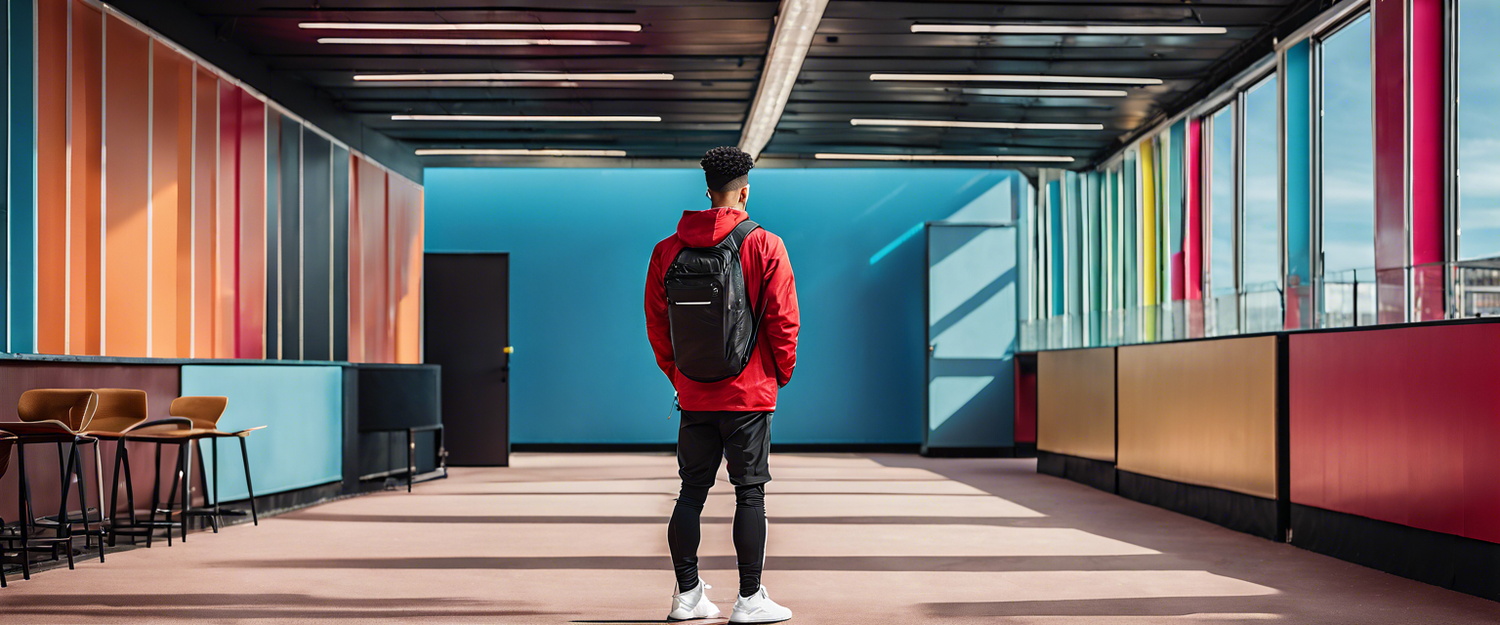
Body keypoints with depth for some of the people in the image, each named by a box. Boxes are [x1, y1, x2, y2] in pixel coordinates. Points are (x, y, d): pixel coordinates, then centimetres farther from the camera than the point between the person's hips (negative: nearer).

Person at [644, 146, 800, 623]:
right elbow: (783, 320, -7)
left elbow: (656, 324, 7)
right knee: (750, 493, 2)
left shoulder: (668, 250, 4)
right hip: (749, 394, -4)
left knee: (691, 492, 10)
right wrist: (782, 371, 8)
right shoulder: (765, 246, -7)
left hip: (693, 394, 4)